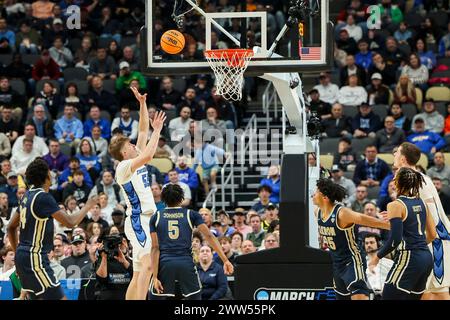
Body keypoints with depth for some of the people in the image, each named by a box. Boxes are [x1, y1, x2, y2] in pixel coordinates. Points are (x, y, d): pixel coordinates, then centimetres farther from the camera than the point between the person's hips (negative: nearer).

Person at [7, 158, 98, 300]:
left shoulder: (28, 196, 12)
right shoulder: (43, 197, -15)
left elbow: (11, 227, 20)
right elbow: (70, 222, -18)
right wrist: (87, 206, -2)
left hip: (23, 254, 10)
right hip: (35, 257, -10)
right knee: (58, 298, -11)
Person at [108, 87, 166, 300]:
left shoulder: (135, 161, 15)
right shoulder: (124, 167, -10)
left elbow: (143, 131, 17)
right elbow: (148, 156, -28)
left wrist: (142, 103, 8)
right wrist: (157, 130, -18)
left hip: (143, 220, 10)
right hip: (138, 220, -10)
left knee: (139, 274, 7)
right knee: (148, 264, -24)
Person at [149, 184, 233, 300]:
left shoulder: (156, 217, 7)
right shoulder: (191, 215, 8)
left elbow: (155, 248, 1)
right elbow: (209, 236, -1)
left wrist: (155, 277, -3)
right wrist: (225, 260, -4)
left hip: (165, 264, 0)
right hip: (186, 263, 0)